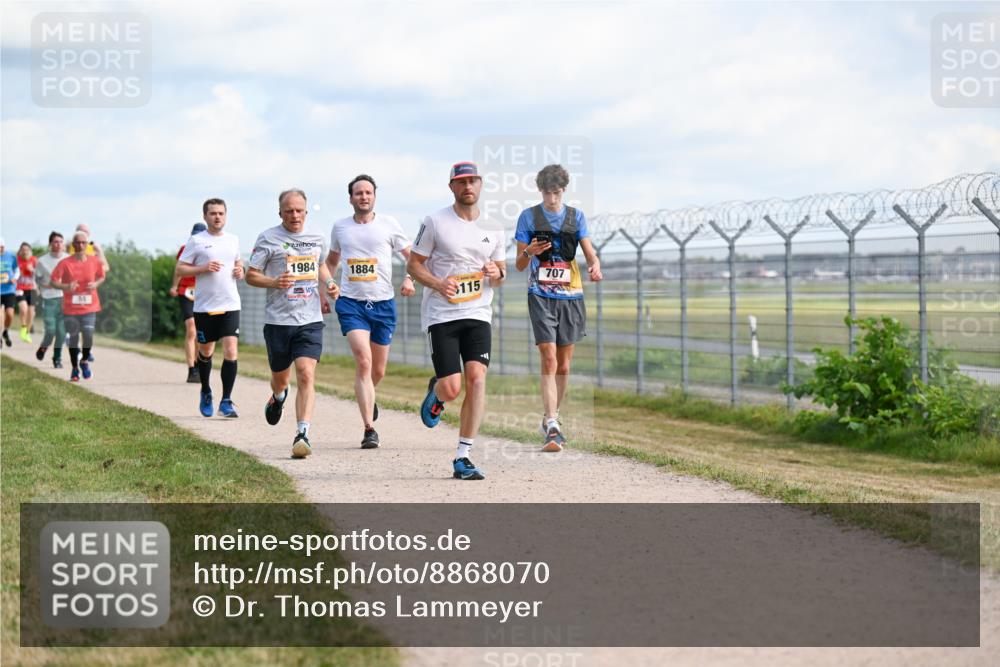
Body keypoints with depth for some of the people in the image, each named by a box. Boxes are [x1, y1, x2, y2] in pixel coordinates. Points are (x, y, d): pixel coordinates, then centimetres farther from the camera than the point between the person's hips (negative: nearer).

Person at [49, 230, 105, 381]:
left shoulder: (95, 261, 1)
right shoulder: (65, 263, -7)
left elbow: (102, 277, 16)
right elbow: (53, 281, -6)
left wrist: (96, 284, -6)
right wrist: (66, 287, -23)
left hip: (89, 306, 1)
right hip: (70, 307, -1)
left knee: (88, 335, -12)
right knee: (72, 339, 5)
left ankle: (84, 361, 16)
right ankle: (75, 369, 23)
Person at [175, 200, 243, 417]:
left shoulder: (233, 240, 10)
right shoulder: (196, 241, -2)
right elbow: (179, 269, -3)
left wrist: (240, 270, 3)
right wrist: (204, 268, -17)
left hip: (230, 304, 2)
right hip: (204, 306, -2)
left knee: (231, 352, -11)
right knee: (205, 352, 12)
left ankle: (226, 401, -6)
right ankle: (206, 393, 36)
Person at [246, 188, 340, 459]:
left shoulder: (317, 238, 9)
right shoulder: (268, 239, -2)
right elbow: (251, 275, 1)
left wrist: (329, 283, 9)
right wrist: (274, 282, -18)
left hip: (310, 320, 1)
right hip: (278, 320, -1)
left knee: (306, 376, -15)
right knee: (280, 377, 14)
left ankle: (302, 434, -18)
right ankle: (278, 397, 51)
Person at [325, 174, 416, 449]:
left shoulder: (388, 224, 2)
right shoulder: (340, 227, 7)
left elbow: (412, 256, 8)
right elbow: (332, 260, 24)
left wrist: (409, 279, -11)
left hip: (383, 303, 1)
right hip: (351, 303, -1)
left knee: (378, 370, 10)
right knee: (363, 362, -19)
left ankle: (368, 397, 46)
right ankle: (369, 429, -20)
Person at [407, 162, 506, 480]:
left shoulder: (493, 229, 10)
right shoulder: (435, 222, -1)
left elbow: (500, 273, 19)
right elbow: (413, 264, 2)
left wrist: (496, 273, -6)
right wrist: (439, 284, -16)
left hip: (478, 314, 3)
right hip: (441, 314, -3)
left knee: (477, 378, -15)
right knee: (452, 388, -11)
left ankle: (463, 458, -9)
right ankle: (435, 392, 30)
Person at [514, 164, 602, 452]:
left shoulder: (576, 216, 8)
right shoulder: (528, 217, 2)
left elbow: (589, 251, 4)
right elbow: (519, 265, 3)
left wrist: (595, 265, -19)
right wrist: (528, 252, -20)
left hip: (570, 296, 3)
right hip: (540, 296, -3)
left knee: (563, 366, 8)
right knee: (549, 360, -15)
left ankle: (550, 420, 26)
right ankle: (552, 427, -18)